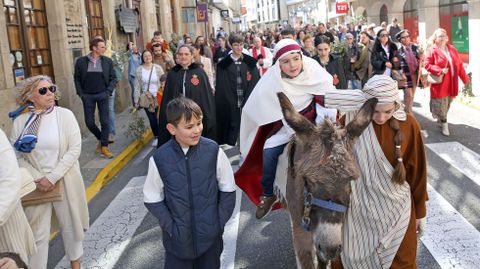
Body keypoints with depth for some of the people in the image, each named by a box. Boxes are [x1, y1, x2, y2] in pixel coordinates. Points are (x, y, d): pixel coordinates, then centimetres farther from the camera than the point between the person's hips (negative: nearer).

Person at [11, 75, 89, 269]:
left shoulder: (65, 115, -6)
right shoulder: (20, 121, -2)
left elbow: (75, 149, -11)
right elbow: (16, 155, -1)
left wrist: (52, 177, -15)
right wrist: (36, 178, -14)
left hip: (65, 182, 0)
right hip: (36, 185, 0)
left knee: (70, 225, 16)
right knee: (38, 233, 5)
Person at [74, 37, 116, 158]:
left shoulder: (108, 61, -1)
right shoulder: (81, 61, -3)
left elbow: (113, 78, 4)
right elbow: (77, 78, 4)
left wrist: (108, 91, -8)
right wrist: (80, 93, -3)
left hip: (102, 95, 0)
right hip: (88, 96, 0)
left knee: (105, 121, -2)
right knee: (89, 122, 3)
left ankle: (104, 146, 9)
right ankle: (100, 138, 29)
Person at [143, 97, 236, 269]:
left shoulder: (213, 151, -12)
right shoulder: (159, 159, -12)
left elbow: (228, 190, -1)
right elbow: (152, 200, -2)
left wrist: (219, 221, -4)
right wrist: (170, 227, -8)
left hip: (210, 235, 1)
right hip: (177, 238, 0)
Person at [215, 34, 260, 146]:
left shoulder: (250, 62, 5)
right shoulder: (223, 64, 2)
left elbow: (255, 84, 2)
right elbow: (221, 88, 1)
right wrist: (231, 103, -7)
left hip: (248, 104, 1)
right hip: (231, 106, -1)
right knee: (233, 131, 1)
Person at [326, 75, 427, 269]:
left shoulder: (408, 125, -10)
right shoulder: (349, 120, -14)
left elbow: (417, 171, -1)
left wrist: (420, 212, 5)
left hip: (396, 211, 0)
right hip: (358, 210, 0)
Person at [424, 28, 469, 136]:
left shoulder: (452, 49, 10)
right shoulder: (432, 50, -7)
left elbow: (459, 65, 11)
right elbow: (427, 65, -12)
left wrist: (465, 79, 10)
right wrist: (440, 71, -24)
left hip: (451, 83, 5)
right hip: (439, 83, -5)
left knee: (447, 104, 14)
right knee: (441, 105, -2)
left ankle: (440, 119, 35)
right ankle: (444, 124, 10)